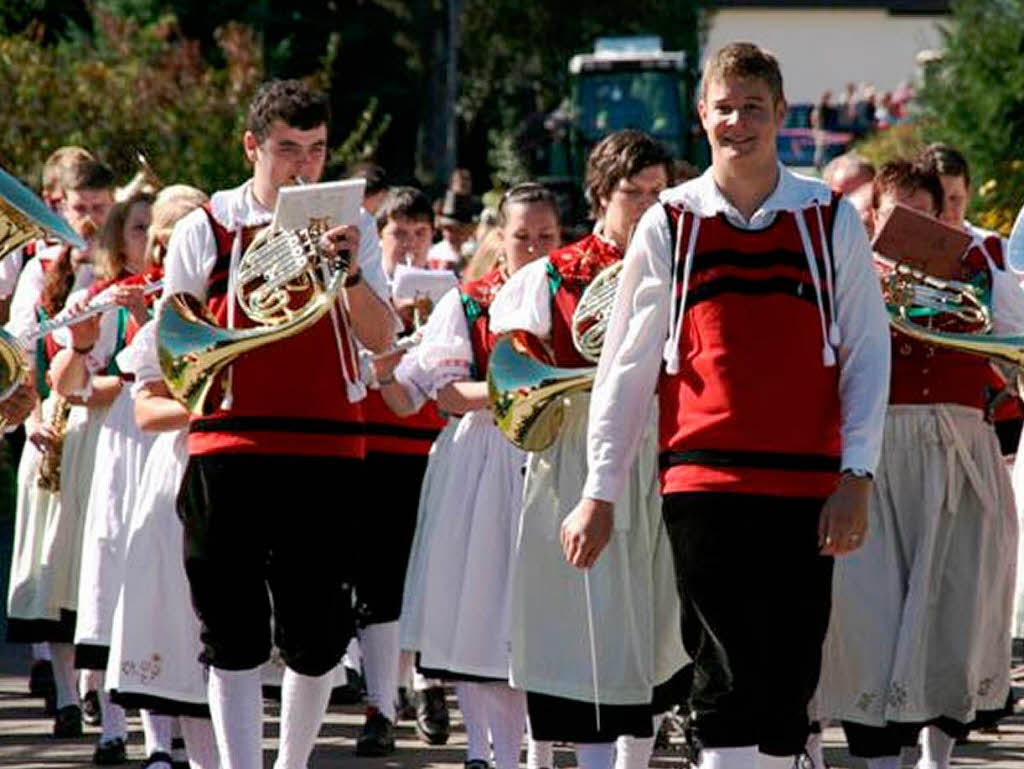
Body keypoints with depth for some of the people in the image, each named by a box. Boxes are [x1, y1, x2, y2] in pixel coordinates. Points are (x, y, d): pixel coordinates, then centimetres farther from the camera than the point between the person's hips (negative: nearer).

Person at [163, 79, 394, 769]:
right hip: (230, 447, -1)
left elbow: (381, 339, -2)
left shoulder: (350, 227, 8)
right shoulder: (205, 230, 4)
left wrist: (350, 270, -17)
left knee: (319, 635, 3)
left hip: (327, 448, 1)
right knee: (234, 634, -2)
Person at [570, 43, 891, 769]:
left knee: (789, 681, 4)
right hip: (703, 483, -1)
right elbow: (625, 367, 8)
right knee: (726, 680, -6)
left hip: (806, 485, 1)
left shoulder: (831, 220, 6)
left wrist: (856, 478, -3)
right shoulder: (669, 224, 5)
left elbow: (868, 353, 6)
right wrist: (600, 493, 7)